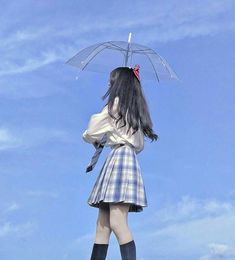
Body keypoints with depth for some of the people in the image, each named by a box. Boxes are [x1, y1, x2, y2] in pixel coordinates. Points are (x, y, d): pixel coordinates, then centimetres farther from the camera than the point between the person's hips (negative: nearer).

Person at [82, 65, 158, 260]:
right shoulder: (135, 110, 24)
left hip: (120, 156, -9)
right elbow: (140, 145, 27)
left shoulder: (117, 102, 0)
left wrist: (92, 139, 23)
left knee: (117, 223, -19)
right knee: (102, 225, 5)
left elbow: (91, 131, -1)